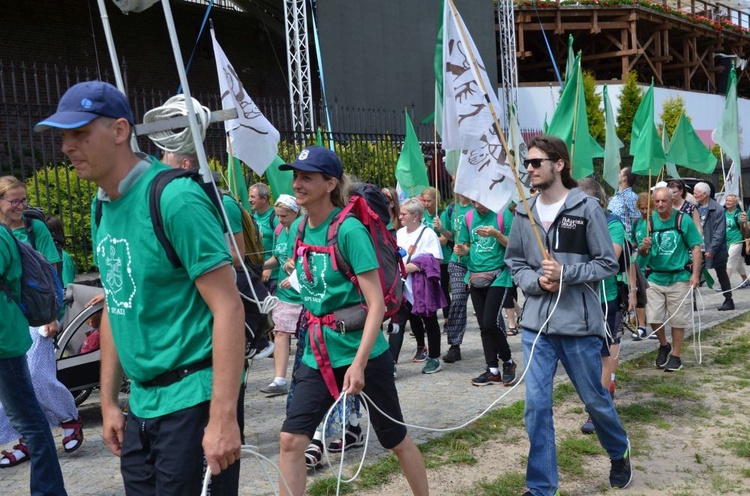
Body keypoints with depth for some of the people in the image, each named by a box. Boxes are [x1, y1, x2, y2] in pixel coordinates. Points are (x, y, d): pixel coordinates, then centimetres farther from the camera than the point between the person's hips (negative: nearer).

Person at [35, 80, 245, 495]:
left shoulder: (175, 197, -17)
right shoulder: (101, 206, 8)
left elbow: (227, 308, -20)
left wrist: (223, 419, -23)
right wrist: (108, 401, 15)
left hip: (193, 398, -7)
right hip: (142, 401, 8)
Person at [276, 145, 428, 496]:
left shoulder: (349, 229, -17)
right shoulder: (301, 229, 3)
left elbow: (377, 305, -20)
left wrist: (359, 363, -25)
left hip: (362, 355, -6)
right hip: (318, 357, 6)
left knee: (396, 440, 12)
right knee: (290, 440, 0)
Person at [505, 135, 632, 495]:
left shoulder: (586, 208, -7)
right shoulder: (523, 213, 4)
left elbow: (607, 264, -4)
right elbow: (514, 262, 11)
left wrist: (565, 273, -17)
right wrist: (535, 280, -9)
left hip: (580, 324, -2)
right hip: (536, 324, 3)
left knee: (595, 399, 16)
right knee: (536, 406, 2)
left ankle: (619, 454, 46)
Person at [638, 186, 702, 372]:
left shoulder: (683, 220, -6)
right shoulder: (649, 221, 2)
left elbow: (696, 248, -4)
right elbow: (642, 253, 7)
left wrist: (695, 274, -12)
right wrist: (643, 247, -17)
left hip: (679, 278, -2)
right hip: (655, 278, 2)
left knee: (678, 320, 7)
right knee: (654, 319, 1)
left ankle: (675, 355, 22)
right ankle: (664, 346, 28)